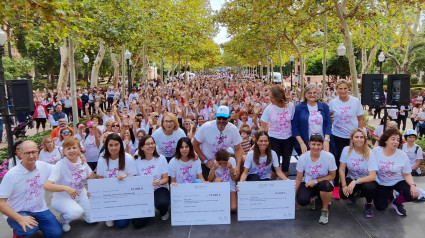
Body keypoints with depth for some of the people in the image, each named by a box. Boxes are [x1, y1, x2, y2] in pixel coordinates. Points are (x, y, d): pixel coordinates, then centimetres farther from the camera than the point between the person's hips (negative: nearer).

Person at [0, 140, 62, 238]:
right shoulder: (12, 175, -19)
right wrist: (20, 219, -30)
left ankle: (35, 224, 20)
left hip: (40, 210, 5)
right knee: (28, 230, -34)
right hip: (19, 213, -4)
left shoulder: (43, 166, -6)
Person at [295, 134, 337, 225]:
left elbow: (332, 176, -8)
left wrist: (315, 181, -19)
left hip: (323, 183, -1)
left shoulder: (329, 157, -18)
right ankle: (312, 198, 15)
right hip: (307, 184, 1)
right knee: (302, 200, -27)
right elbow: (299, 178, -5)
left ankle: (325, 210, -7)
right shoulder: (303, 157, -14)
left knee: (325, 184, -37)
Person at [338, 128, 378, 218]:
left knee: (369, 187, -35)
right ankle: (353, 194, 15)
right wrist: (344, 185, -18)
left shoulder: (369, 154, -16)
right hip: (351, 178, 2)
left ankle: (368, 204, 1)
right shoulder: (347, 150, -11)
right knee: (343, 193, -26)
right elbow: (341, 169, -7)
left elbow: (372, 176, -23)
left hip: (366, 180, -1)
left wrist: (355, 181, -35)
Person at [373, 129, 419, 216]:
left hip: (398, 181, 1)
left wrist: (412, 185, -26)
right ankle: (389, 195, 29)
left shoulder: (403, 155, -14)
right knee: (380, 206, -6)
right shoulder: (376, 151, -17)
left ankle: (397, 202, 8)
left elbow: (407, 175, -8)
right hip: (381, 183, 0)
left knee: (413, 194, -26)